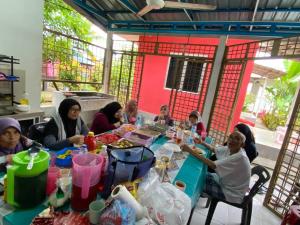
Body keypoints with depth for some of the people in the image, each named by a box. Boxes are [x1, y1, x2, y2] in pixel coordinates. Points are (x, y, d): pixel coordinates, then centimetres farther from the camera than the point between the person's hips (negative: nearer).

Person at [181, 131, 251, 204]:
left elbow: (212, 165, -39)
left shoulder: (240, 157, -33)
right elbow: (213, 149, 6)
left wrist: (190, 151, -42)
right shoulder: (230, 149, -10)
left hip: (232, 193, -7)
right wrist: (202, 142, -14)